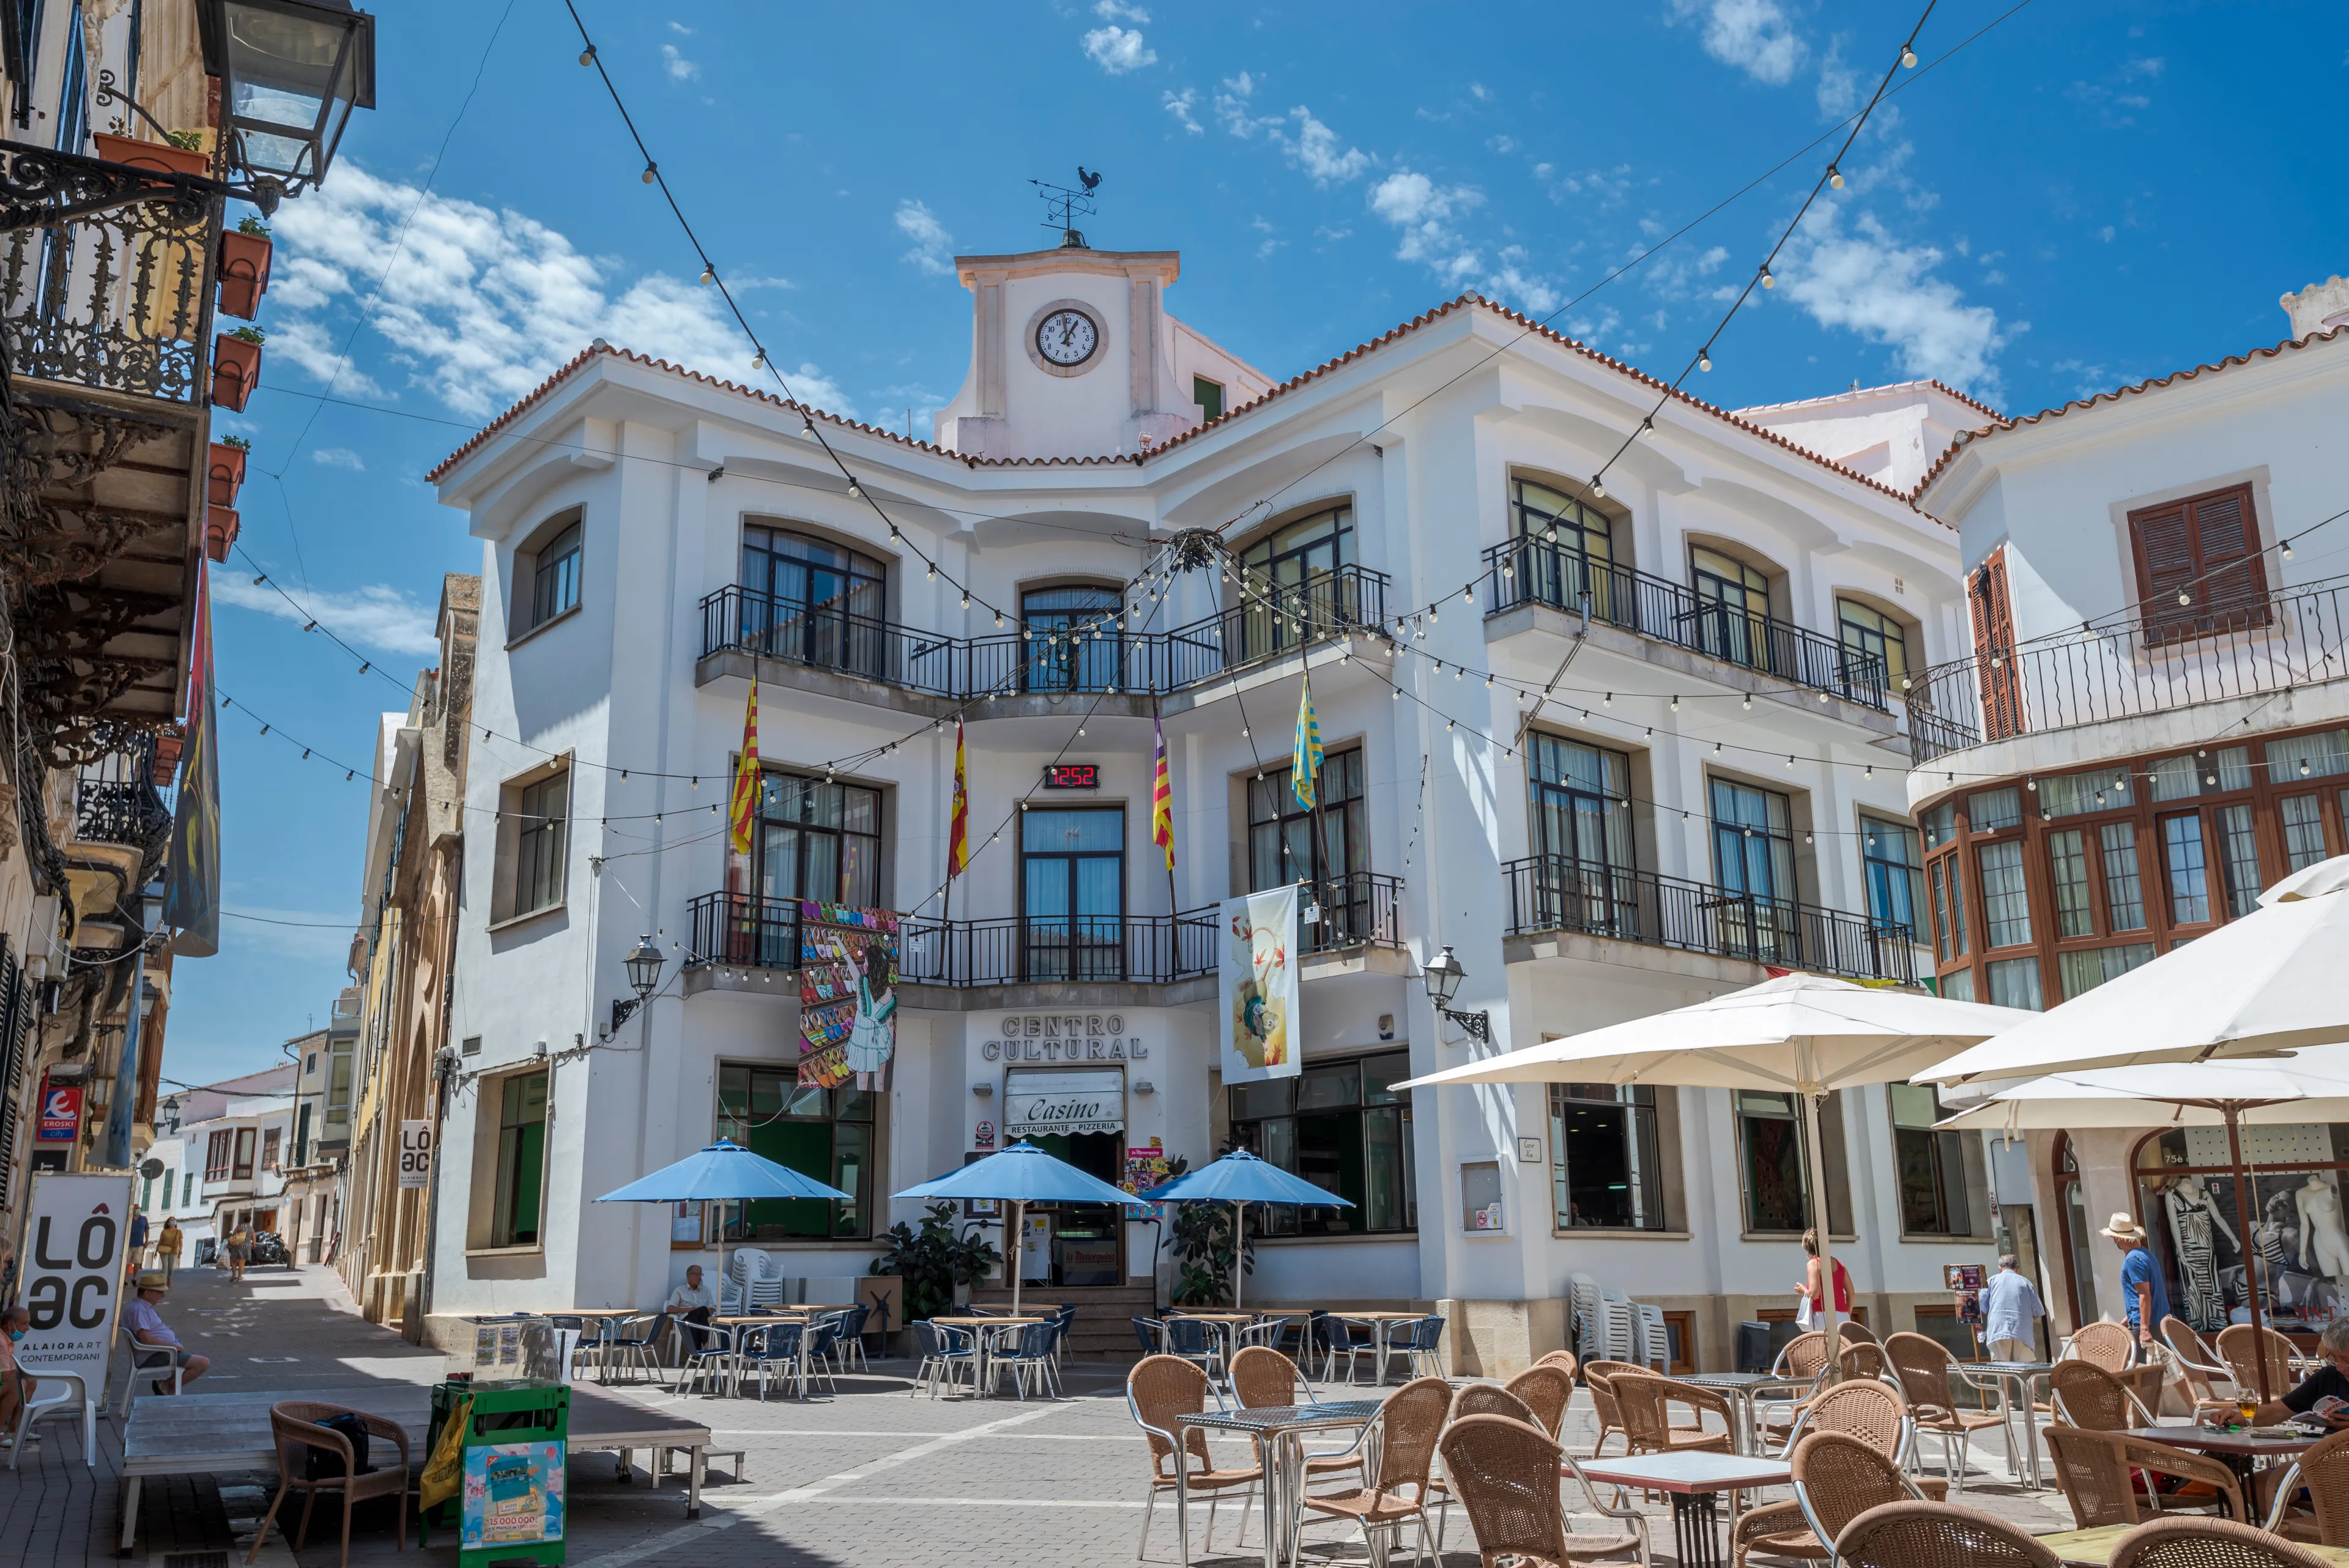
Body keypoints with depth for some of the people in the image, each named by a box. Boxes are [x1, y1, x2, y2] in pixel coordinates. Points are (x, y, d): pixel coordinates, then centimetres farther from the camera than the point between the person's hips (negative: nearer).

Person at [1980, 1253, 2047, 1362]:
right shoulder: (2025, 1282, 17)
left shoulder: (1993, 1280, 15)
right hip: (2023, 1333, 1)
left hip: (1998, 1331, -1)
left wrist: (1982, 1329, 24)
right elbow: (2038, 1312, 13)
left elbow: (1981, 1307, 9)